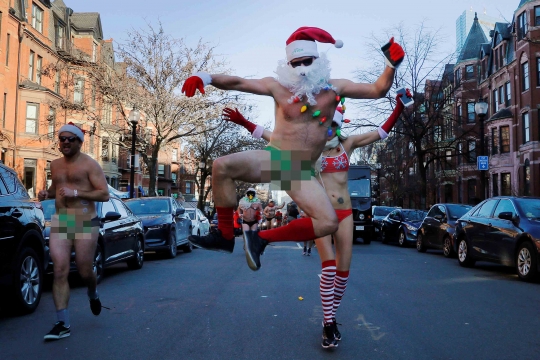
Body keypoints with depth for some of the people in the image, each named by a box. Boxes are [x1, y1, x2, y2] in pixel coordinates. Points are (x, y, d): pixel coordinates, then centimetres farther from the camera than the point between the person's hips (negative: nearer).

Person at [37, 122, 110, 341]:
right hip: (59, 222, 5)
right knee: (60, 271, -5)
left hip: (85, 223, -4)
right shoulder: (55, 165, 14)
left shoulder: (89, 164, -5)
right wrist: (46, 194, 8)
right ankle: (63, 323, 0)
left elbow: (104, 194, -11)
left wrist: (76, 193, -21)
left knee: (85, 271, 5)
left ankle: (93, 294, 41)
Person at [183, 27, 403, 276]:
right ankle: (225, 236, -12)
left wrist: (392, 65, -10)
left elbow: (377, 90, 7)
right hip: (272, 159, -1)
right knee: (222, 166, -27)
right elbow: (237, 82, -1)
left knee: (328, 223, -18)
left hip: (301, 171, 1)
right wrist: (205, 77, -16)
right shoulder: (278, 86, 2)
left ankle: (262, 238, -5)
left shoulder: (334, 88, 5)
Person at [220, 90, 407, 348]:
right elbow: (275, 138, 1)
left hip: (345, 213, 3)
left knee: (343, 270, 4)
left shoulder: (348, 145, 8)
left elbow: (382, 131, 9)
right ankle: (328, 324, 1)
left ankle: (331, 317, 24)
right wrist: (244, 123, -3)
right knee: (329, 267, -13)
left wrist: (399, 107, 1)